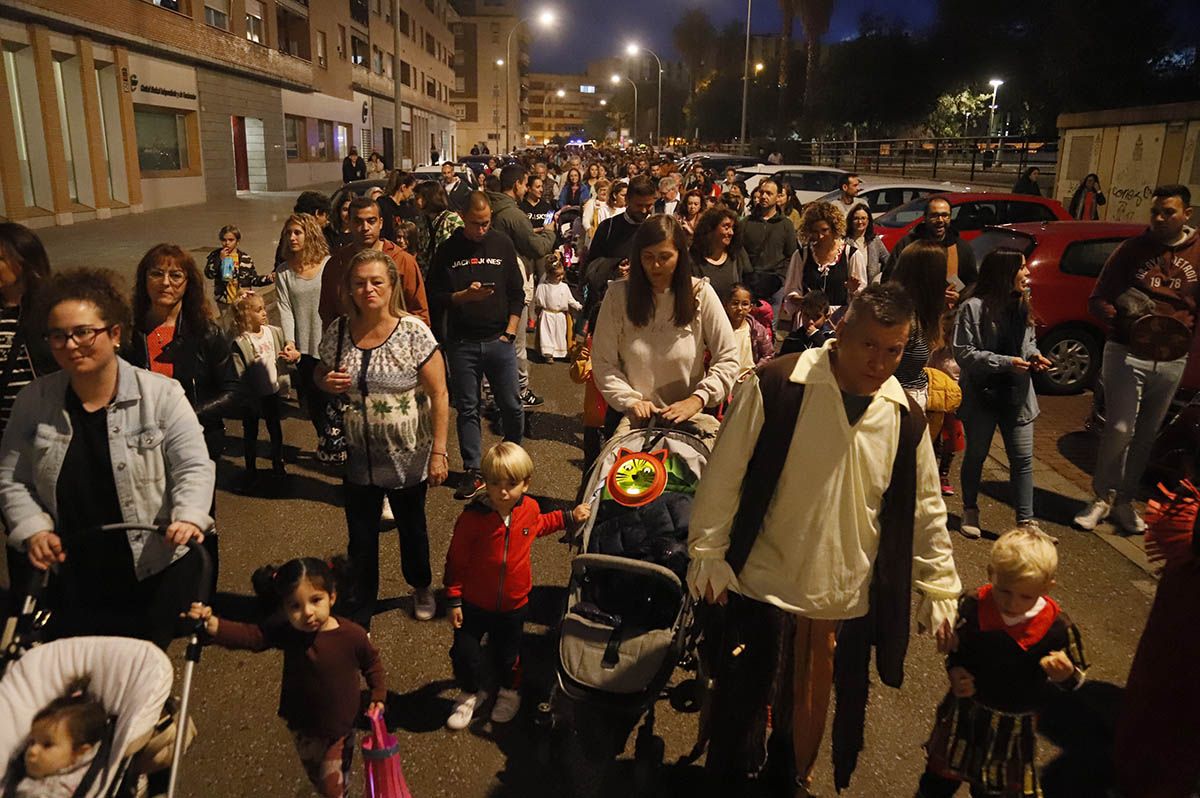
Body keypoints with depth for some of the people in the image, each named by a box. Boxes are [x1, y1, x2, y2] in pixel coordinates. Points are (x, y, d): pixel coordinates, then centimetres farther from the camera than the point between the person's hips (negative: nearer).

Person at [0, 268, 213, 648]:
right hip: (71, 572, 3)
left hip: (157, 568, -3)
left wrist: (189, 517, -29)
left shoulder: (161, 393, -10)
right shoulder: (34, 400, 1)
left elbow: (194, 468, -12)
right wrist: (33, 529, -8)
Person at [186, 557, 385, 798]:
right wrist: (211, 624, -49)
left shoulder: (353, 635, -26)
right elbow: (247, 635, -33)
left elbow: (372, 663, -7)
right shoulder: (287, 633, -21)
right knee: (316, 778, 26)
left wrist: (378, 697, -10)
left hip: (339, 726, -3)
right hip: (302, 724, 3)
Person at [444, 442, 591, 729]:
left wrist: (570, 518, 10)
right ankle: (470, 694, 39)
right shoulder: (472, 517, -24)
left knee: (507, 655, 20)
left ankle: (509, 692, 51)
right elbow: (456, 561, -13)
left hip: (513, 604, 2)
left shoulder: (530, 508, -12)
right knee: (465, 654, 8)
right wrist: (454, 599, -11)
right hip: (474, 603, -2)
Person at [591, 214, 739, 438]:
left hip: (687, 414, 1)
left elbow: (727, 359, -1)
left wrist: (697, 400, -13)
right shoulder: (618, 293, -2)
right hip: (633, 416, -1)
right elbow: (603, 362, -1)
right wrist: (630, 401, -12)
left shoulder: (700, 293, -2)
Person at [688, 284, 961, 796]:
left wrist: (940, 589, 10)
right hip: (763, 586, -3)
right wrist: (707, 555, -7)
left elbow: (926, 509, 9)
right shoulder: (775, 387, -15)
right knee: (743, 707, 12)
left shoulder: (906, 419, -2)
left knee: (813, 709, 21)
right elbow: (724, 476, -9)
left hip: (850, 603, 4)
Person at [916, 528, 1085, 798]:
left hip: (1015, 726, -1)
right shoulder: (972, 607, -17)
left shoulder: (1057, 627, -20)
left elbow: (1076, 679, -5)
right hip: (964, 714, 1)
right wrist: (954, 672, -17)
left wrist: (1065, 675, -28)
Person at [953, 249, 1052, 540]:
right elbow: (963, 353, -17)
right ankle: (970, 511, 30)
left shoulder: (1021, 305, 6)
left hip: (1017, 395, 5)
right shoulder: (974, 307, -15)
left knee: (1023, 459, 4)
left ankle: (1025, 521, 12)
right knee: (976, 455, 12)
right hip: (982, 395, -5)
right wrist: (1006, 362, -22)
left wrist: (1033, 355, -2)